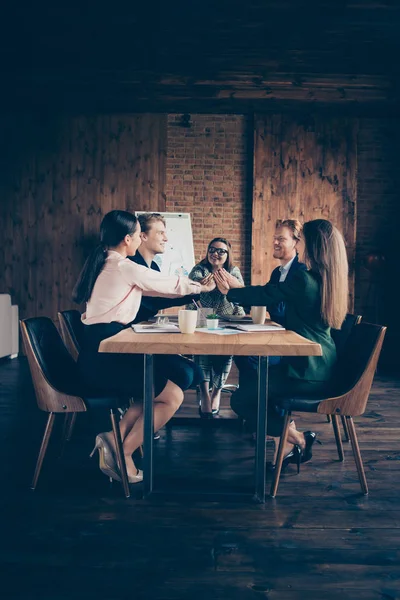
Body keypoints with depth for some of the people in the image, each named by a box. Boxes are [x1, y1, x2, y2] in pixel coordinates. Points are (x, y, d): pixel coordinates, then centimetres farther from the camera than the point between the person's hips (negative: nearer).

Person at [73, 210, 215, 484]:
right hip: (104, 357, -10)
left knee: (159, 385, 16)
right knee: (174, 396, -4)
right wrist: (204, 287, 19)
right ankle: (123, 452, 1)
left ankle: (116, 440, 4)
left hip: (98, 352, 10)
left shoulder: (102, 263, 15)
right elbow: (172, 284, 0)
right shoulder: (125, 268, -12)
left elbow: (159, 285, 26)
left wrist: (195, 286, 29)